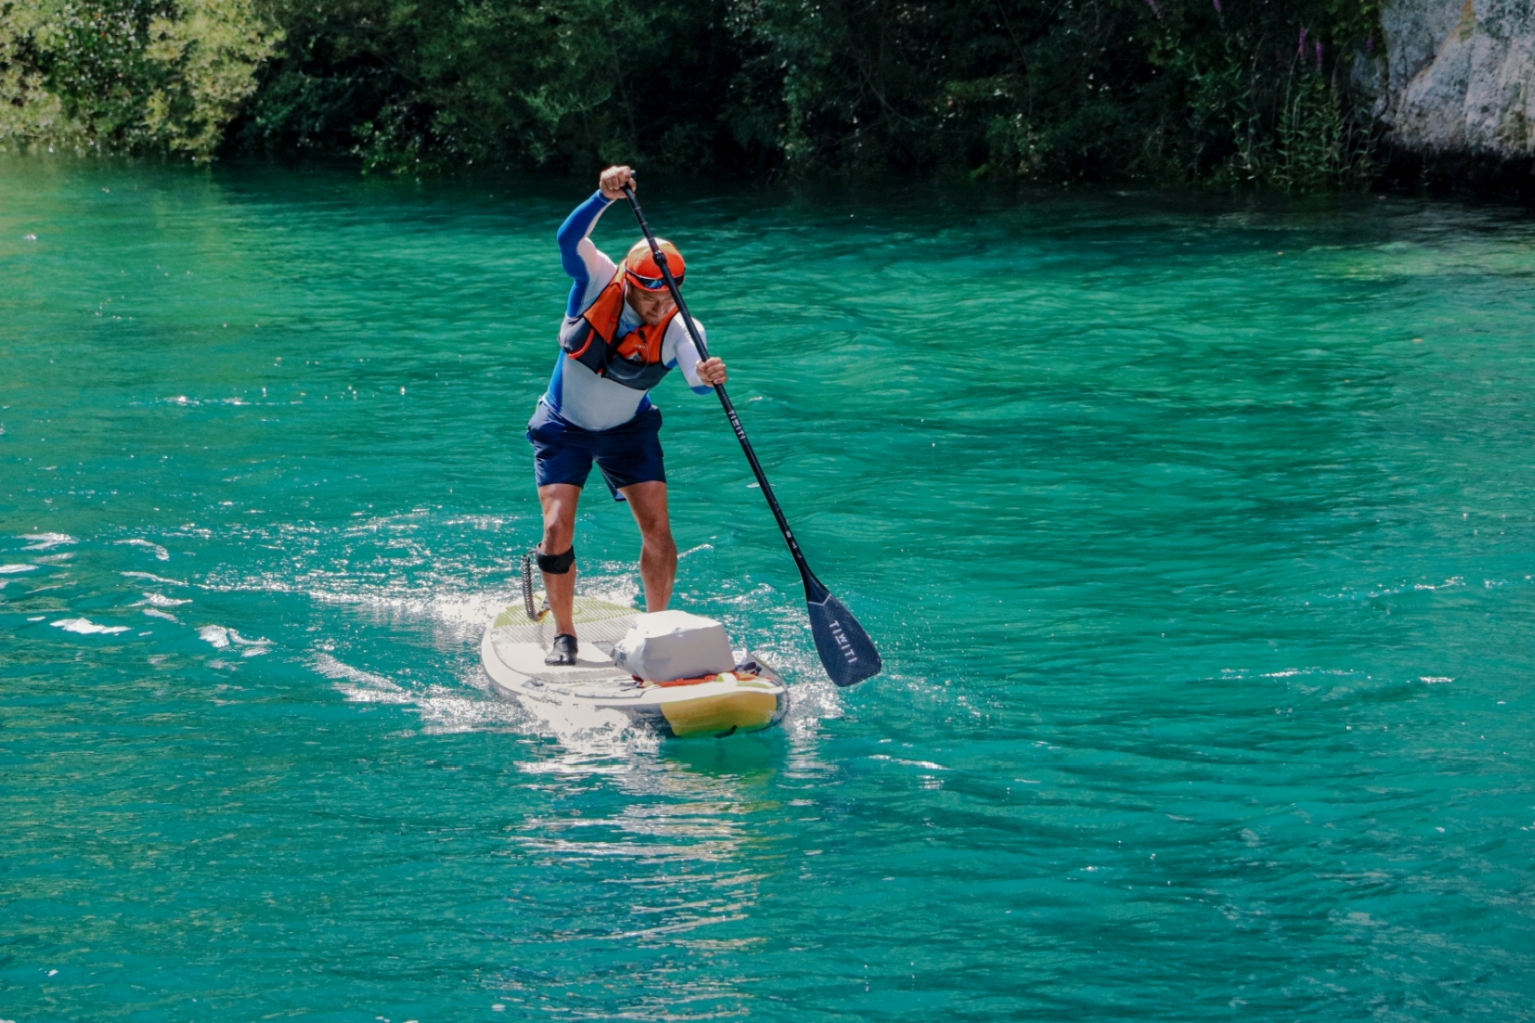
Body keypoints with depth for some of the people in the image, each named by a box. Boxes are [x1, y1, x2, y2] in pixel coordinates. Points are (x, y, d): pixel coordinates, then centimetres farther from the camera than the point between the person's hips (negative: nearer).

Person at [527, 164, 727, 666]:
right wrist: (605, 197, -53)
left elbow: (694, 375, -38)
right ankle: (563, 636, 5)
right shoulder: (598, 283, -20)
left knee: (657, 530, -9)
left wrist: (706, 375, -62)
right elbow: (568, 239, -38)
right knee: (558, 529, -12)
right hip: (565, 428, -1)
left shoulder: (678, 327, -19)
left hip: (629, 431, 1)